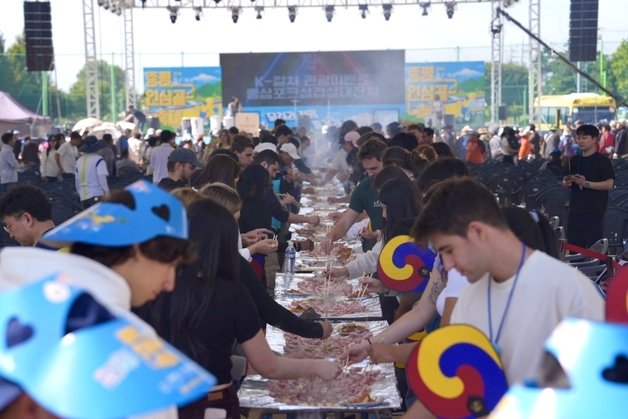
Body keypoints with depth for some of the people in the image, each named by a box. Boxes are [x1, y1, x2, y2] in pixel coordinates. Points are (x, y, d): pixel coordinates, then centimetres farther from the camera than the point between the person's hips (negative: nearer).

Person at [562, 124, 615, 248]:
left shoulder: (603, 160, -4)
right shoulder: (574, 160, 14)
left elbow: (609, 184, -11)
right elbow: (565, 183, 18)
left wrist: (586, 184, -20)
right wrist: (567, 183, -5)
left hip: (594, 212, -6)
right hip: (575, 211, 6)